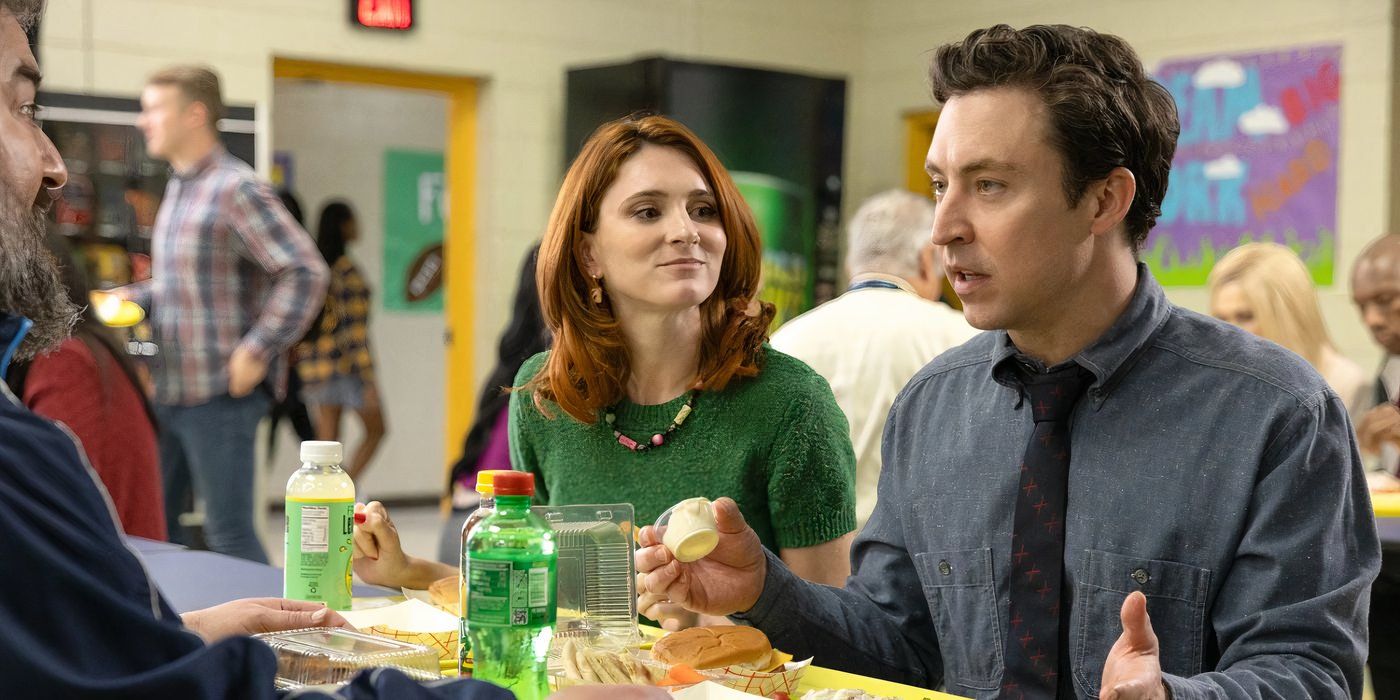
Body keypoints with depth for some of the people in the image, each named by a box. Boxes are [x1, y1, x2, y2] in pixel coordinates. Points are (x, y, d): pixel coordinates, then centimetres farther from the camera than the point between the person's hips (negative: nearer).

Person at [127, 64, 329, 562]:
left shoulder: (235, 189, -14)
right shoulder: (178, 189, 14)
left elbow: (305, 272, -20)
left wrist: (256, 352, -21)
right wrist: (132, 297, 10)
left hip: (221, 395, -9)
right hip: (170, 390, 9)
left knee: (228, 534, -3)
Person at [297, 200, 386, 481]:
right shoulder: (348, 271, -13)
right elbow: (356, 330, -17)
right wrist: (369, 380, -16)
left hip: (314, 363, 7)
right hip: (345, 364, -7)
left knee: (327, 439, 9)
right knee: (376, 429, 9)